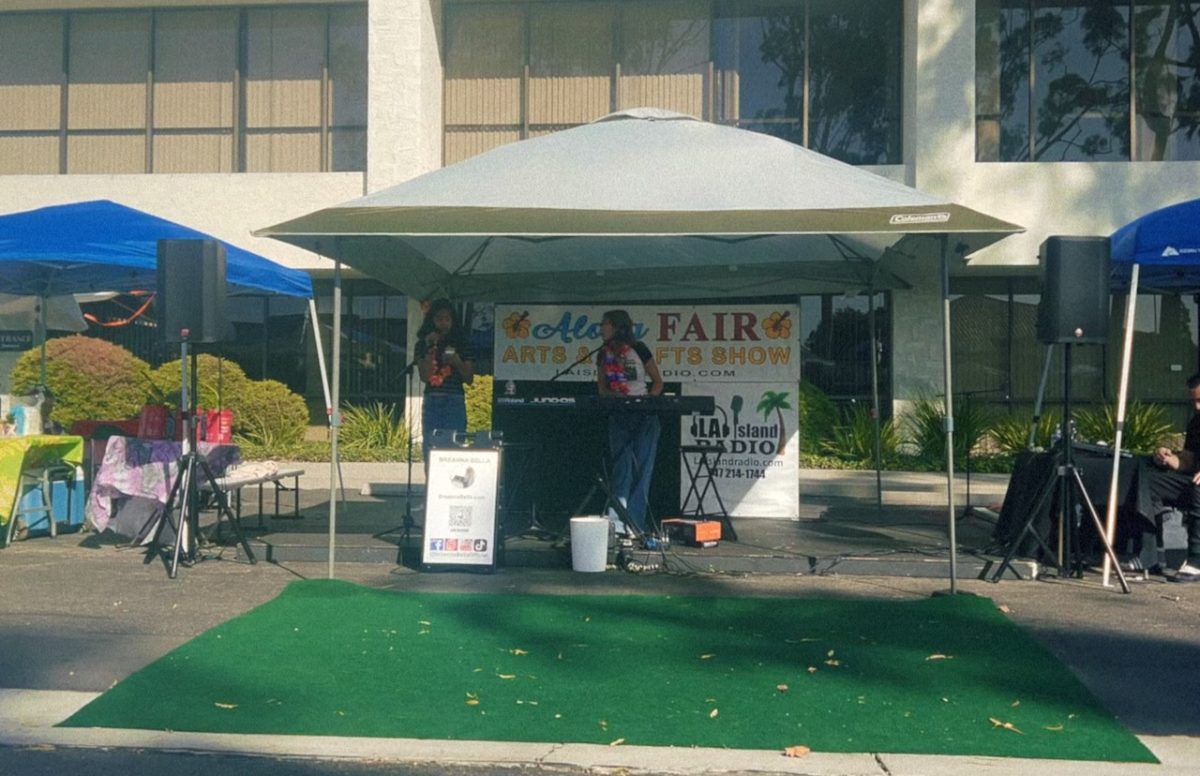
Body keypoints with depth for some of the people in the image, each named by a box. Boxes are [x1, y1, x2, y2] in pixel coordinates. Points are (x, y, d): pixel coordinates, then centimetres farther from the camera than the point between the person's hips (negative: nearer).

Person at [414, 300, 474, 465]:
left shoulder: (461, 344, 6)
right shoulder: (423, 344, 7)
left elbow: (469, 379, 5)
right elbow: (424, 376, -3)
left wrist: (457, 363, -13)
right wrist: (430, 349, -8)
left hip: (454, 402, -1)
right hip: (432, 402, 1)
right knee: (430, 451, 3)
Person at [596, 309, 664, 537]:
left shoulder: (638, 350, -1)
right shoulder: (603, 355, 11)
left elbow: (658, 382, 2)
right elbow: (602, 389, 12)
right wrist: (614, 396, -9)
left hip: (644, 417, -3)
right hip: (618, 417, 3)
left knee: (641, 469, -4)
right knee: (621, 466, -5)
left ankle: (634, 523, -1)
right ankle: (617, 522, -11)